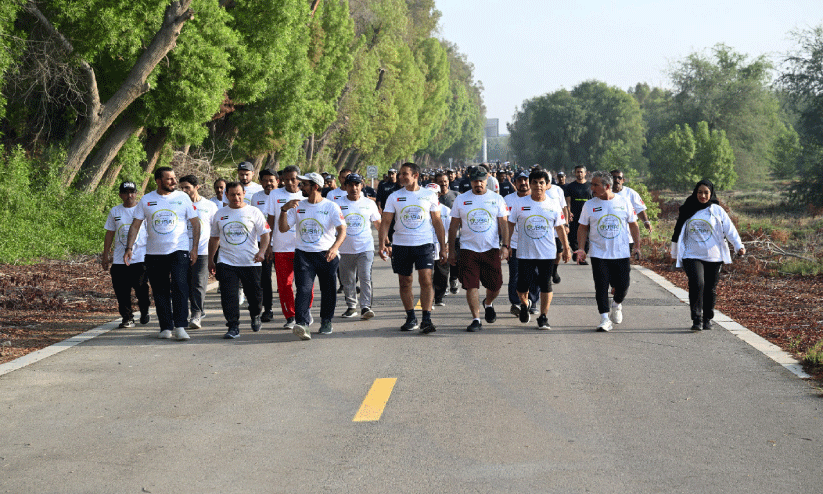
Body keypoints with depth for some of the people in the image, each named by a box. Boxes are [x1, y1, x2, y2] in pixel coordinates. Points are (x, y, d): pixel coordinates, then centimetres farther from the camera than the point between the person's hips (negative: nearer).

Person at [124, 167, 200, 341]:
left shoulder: (182, 198, 3)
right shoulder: (146, 200, 5)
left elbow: (195, 223, 7)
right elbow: (135, 225, 6)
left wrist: (194, 248, 0)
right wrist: (129, 248, -5)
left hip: (179, 250, -2)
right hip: (154, 253, 2)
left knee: (180, 287, -14)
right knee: (160, 292, 5)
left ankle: (180, 327, -15)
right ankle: (166, 328, 14)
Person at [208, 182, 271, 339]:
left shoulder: (254, 212, 1)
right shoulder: (220, 214, 9)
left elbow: (265, 234, -1)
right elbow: (214, 238, 17)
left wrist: (261, 251, -19)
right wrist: (210, 260, 16)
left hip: (251, 262, -1)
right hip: (226, 262, 1)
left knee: (254, 294, 7)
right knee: (228, 295, -10)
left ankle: (255, 316, 37)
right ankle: (233, 327, -6)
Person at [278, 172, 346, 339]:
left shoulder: (331, 207, -2)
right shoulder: (298, 206, 9)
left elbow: (342, 231, -11)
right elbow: (283, 228, 6)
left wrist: (335, 247, -29)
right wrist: (284, 210, -10)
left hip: (326, 255, -1)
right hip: (303, 255, 1)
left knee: (328, 290, 8)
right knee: (303, 289, -14)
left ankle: (326, 321, 27)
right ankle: (302, 323, -26)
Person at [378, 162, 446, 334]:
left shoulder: (429, 195, 4)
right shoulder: (394, 197, 5)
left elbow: (437, 222, 8)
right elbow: (385, 222, 2)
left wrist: (443, 247, 6)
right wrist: (382, 244, -12)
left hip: (424, 244, -2)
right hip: (400, 245, 2)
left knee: (426, 280, -13)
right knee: (405, 283, 6)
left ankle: (426, 320, -12)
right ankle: (411, 318, 19)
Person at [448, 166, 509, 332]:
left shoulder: (496, 199, 4)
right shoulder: (461, 199, 4)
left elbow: (504, 224, 4)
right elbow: (454, 226, 8)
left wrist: (505, 245, -9)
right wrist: (451, 250, 5)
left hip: (491, 249, 0)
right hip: (468, 249, 0)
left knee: (495, 285, 4)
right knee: (471, 286, -6)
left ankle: (488, 303, 36)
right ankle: (476, 319, 3)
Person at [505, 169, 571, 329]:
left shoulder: (554, 204, 3)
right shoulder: (519, 203, 0)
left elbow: (560, 227, 11)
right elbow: (510, 225, 6)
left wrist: (566, 248, 12)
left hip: (547, 253, 0)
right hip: (525, 252, 0)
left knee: (545, 285, -1)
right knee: (522, 285, 0)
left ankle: (543, 317, 10)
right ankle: (524, 305, 32)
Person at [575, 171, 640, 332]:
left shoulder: (623, 203, 1)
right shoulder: (589, 205, 1)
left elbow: (633, 225, 9)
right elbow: (583, 228, 6)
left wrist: (637, 246, 2)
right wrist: (581, 248, -4)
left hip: (621, 253, 0)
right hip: (598, 253, 0)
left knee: (623, 285, 0)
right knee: (601, 286, -7)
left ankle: (617, 304, 31)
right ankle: (605, 319, -1)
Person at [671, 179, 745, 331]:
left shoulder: (717, 211, 5)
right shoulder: (688, 211, 9)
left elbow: (730, 229, -3)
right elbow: (679, 232, 18)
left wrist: (739, 245, -15)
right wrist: (675, 253, 22)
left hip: (713, 256, 0)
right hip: (692, 256, 0)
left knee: (710, 289, 5)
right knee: (697, 284, -18)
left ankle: (707, 319, 22)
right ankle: (696, 319, -16)